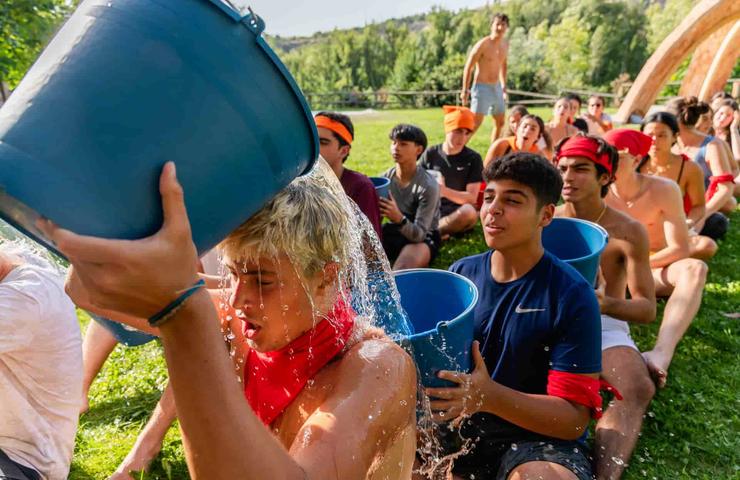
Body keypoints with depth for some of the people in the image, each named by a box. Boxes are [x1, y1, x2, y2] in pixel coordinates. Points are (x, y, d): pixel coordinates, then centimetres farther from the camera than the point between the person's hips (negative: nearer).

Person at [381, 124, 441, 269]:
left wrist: (399, 218, -43)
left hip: (423, 238, -4)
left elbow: (419, 234, -23)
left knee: (404, 268, -35)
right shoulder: (386, 177, -5)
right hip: (392, 231, 5)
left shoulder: (428, 186, -20)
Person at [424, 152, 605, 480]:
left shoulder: (571, 295, -12)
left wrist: (489, 396, -29)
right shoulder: (460, 274, 1)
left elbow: (574, 418, -13)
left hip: (538, 441, -4)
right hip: (458, 428, 5)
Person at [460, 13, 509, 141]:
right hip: (482, 87, -7)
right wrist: (465, 90, -15)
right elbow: (468, 67, -12)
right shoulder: (483, 44, -13)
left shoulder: (505, 44, 8)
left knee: (500, 123, 12)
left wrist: (504, 86, 19)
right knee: (475, 123, -14)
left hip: (497, 87, 8)